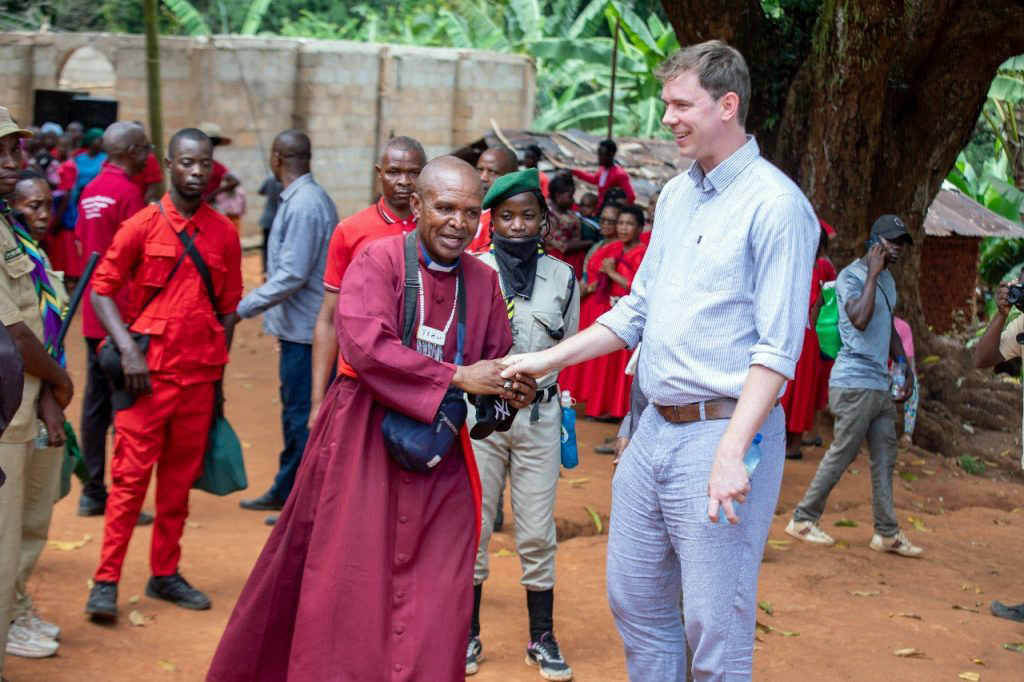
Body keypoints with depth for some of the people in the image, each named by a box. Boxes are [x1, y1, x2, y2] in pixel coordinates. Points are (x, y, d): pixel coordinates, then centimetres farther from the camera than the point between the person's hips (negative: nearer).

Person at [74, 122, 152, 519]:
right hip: (124, 315, -8)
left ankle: (93, 492, 17)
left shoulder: (90, 190, 10)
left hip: (93, 313, 8)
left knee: (95, 400, 12)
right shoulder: (129, 192, -14)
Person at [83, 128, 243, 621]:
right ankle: (106, 580, 3)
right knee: (130, 477, -3)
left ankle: (165, 573, 22)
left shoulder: (224, 233, 6)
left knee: (180, 479, 11)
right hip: (149, 373, -3)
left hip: (200, 375, 3)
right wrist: (128, 349, -13)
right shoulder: (142, 226, -3)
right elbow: (101, 289, -2)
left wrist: (218, 368, 10)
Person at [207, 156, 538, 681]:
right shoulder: (378, 260, -8)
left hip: (439, 462, 4)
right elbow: (366, 345, -23)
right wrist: (457, 378, -21)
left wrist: (511, 393, -9)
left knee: (434, 609, 3)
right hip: (363, 447, -4)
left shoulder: (483, 281, 8)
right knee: (347, 589, 3)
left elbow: (497, 364, 14)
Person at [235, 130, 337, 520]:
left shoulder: (303, 206, -20)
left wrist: (244, 307, -17)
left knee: (304, 416, -3)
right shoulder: (310, 198, 12)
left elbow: (292, 275, -24)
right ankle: (285, 491, 32)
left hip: (306, 328, -10)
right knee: (295, 410, 19)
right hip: (300, 325, 10)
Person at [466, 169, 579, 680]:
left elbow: (568, 349, 13)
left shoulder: (562, 277, 4)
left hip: (539, 415, 1)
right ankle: (468, 635, 19)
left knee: (537, 533, 6)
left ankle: (543, 638, 18)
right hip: (479, 411, -1)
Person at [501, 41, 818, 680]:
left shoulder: (775, 204, -12)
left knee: (715, 626, -2)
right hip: (655, 429, 8)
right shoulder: (676, 196, 14)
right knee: (635, 602, 16)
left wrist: (732, 451, -25)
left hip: (721, 431, -8)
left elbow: (777, 347, -17)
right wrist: (548, 359, 13)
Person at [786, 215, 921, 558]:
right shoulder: (851, 276, -11)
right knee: (841, 455, -4)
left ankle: (887, 533, 13)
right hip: (854, 384, -9)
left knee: (885, 458, 8)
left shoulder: (888, 279, 17)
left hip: (881, 385, 9)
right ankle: (803, 519, 8)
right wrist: (872, 274, -20)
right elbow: (860, 320, -27)